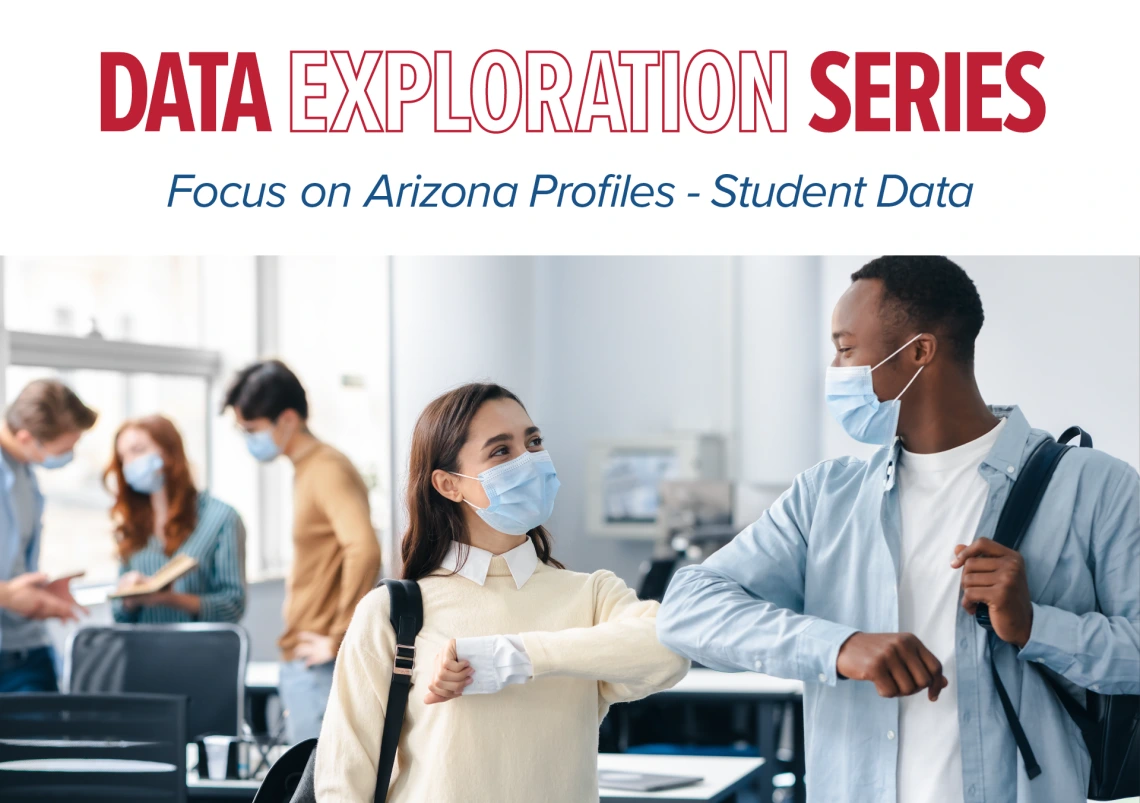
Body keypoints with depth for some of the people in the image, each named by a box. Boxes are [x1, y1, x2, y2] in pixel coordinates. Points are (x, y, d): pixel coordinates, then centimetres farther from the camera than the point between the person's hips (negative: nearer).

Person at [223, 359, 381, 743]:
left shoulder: (327, 470, -14)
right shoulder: (308, 470, 15)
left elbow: (364, 550, -28)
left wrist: (339, 639, -23)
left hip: (319, 668, -10)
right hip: (301, 665, 10)